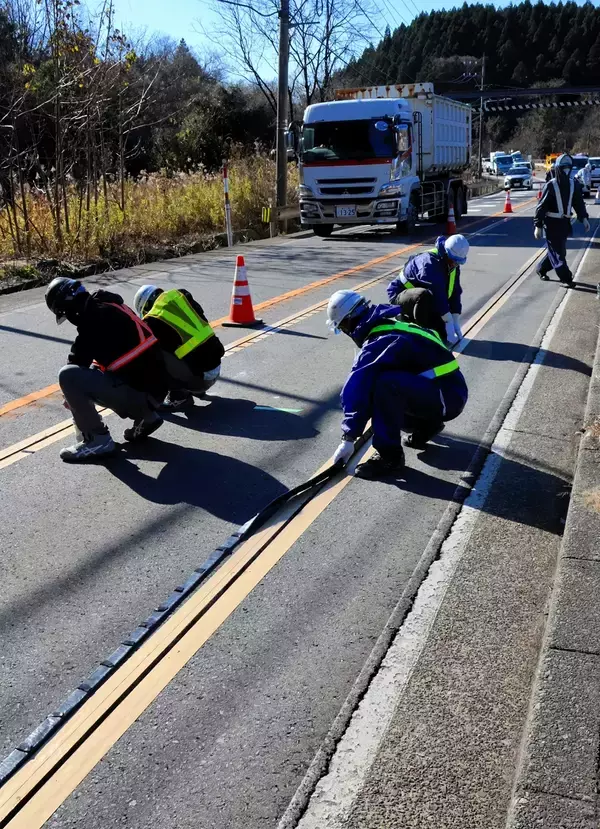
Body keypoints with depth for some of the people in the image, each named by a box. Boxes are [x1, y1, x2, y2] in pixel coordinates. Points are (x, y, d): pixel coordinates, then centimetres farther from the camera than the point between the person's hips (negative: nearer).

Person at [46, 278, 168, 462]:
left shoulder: (95, 316, -14)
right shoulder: (107, 306, 15)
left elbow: (77, 360, -8)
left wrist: (71, 393, 11)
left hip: (139, 391, -10)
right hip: (152, 384, 10)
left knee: (68, 376, -16)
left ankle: (97, 441, -7)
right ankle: (145, 416, 23)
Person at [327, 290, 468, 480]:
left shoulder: (380, 342, -19)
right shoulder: (392, 323, 11)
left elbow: (357, 390, -22)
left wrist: (349, 437, -18)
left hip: (446, 396, -9)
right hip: (450, 391, 9)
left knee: (385, 385, -30)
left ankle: (389, 456, -16)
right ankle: (426, 425, 26)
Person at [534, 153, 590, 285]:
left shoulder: (574, 184, 3)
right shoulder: (551, 185, -12)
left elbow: (579, 203, 10)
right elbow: (541, 206, -10)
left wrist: (584, 218, -2)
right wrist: (538, 226, -13)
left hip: (565, 223, 6)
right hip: (552, 223, -6)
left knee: (559, 250, 14)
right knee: (557, 251, -5)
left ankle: (541, 269, 33)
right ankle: (566, 278, -2)